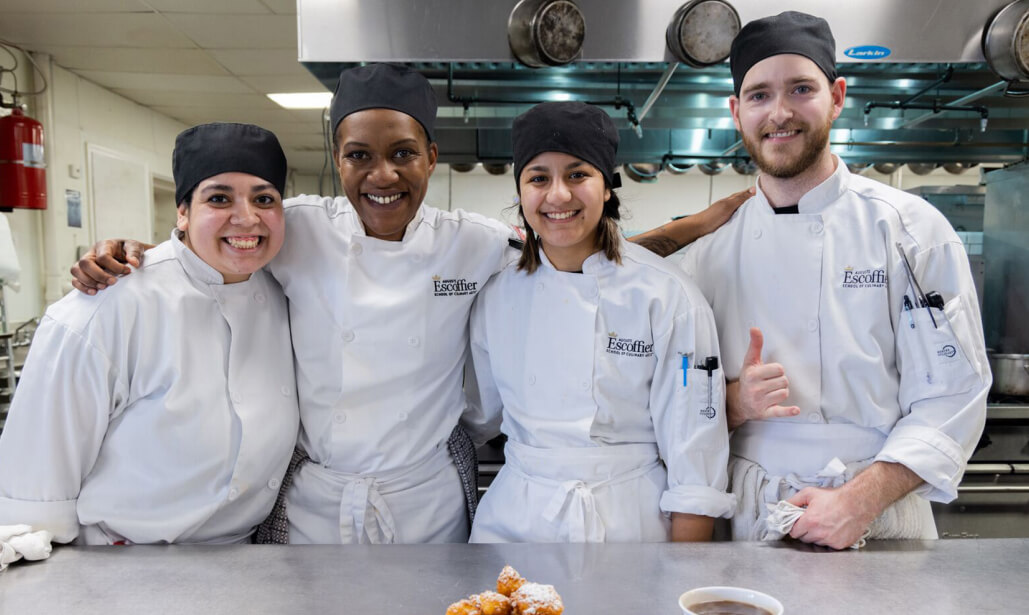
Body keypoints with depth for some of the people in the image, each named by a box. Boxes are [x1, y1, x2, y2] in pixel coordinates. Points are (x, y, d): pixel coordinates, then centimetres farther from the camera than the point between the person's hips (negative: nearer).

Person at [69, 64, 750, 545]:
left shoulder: (478, 244, -8)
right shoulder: (299, 231, -9)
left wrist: (690, 228, -8)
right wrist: (121, 254, -10)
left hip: (429, 506, 0)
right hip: (314, 504, 0)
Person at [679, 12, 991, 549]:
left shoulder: (911, 229, -5)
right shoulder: (712, 250, 1)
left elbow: (951, 397, -8)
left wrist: (860, 500, -19)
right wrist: (736, 402, -16)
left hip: (879, 525, -1)